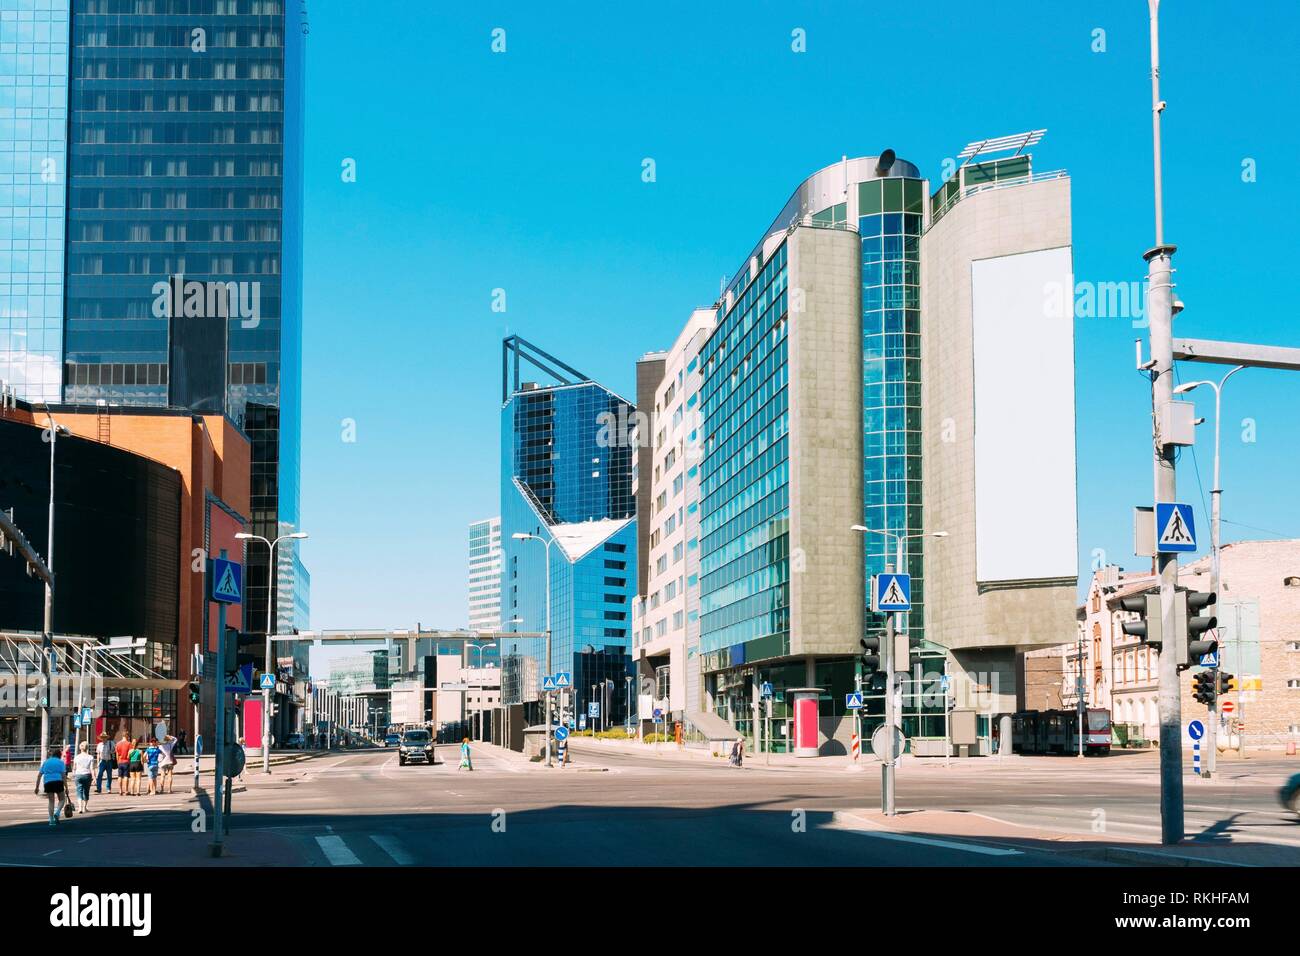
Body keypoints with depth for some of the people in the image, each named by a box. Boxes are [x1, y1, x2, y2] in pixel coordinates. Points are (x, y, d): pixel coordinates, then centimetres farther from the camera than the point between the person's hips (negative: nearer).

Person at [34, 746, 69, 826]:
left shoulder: (46, 762, 19)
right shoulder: (61, 762, 9)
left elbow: (39, 775, 12)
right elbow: (63, 775, -2)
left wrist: (37, 787, 14)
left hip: (47, 782, 3)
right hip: (58, 781, -3)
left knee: (51, 801, 12)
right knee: (62, 799, 12)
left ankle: (51, 820, 7)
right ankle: (57, 813, -13)